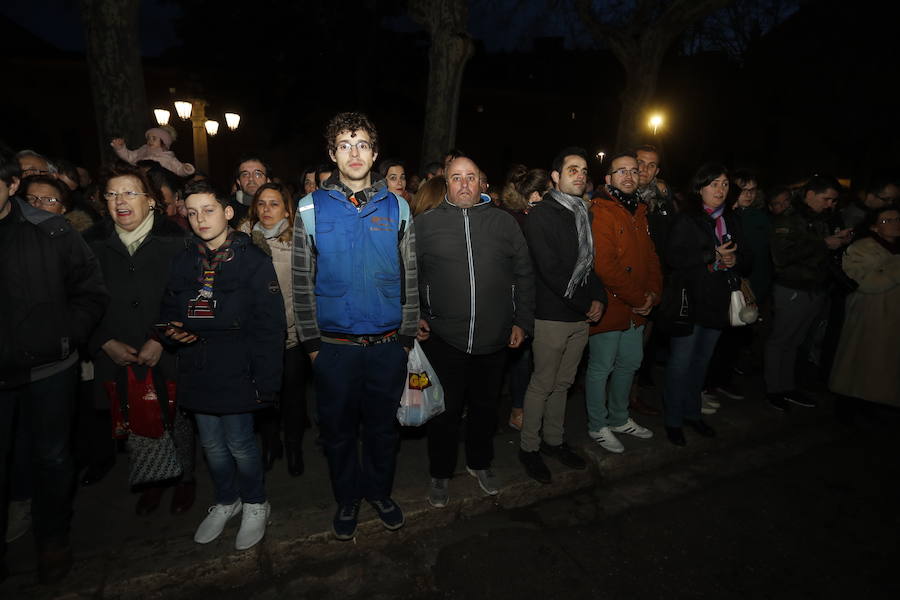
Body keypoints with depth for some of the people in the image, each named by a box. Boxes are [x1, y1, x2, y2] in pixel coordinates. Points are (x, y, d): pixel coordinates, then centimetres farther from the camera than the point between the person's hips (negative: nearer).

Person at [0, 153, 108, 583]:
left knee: (51, 458, 14)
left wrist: (67, 338, -8)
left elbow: (92, 291, -1)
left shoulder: (51, 232, -5)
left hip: (48, 371, -1)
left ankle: (53, 541, 34)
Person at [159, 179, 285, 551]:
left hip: (236, 371, -5)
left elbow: (270, 326, -12)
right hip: (196, 370, 6)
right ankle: (226, 501, 41)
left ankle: (255, 504, 29)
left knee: (239, 444, 4)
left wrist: (266, 381, -16)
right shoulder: (183, 260, 8)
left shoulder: (252, 260, -9)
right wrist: (171, 329, -3)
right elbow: (168, 308, 20)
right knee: (211, 444, 18)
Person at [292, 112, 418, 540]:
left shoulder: (396, 207, 2)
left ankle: (380, 491, 38)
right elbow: (302, 281, 1)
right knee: (338, 428, 14)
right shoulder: (311, 208, 0)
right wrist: (311, 342, -1)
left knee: (382, 425, 15)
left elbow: (409, 278, 4)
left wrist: (407, 336, 2)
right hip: (334, 346, 0)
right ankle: (347, 499, 36)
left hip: (388, 344, 1)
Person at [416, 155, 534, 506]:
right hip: (443, 338, -2)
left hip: (495, 340, 2)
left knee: (485, 406, 18)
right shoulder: (425, 224, 1)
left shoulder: (504, 223, 6)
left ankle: (480, 464, 42)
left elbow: (524, 275, 8)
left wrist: (523, 322, 5)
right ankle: (440, 474, 33)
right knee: (446, 411, 10)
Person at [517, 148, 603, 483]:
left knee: (562, 382, 16)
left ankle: (554, 440, 31)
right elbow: (551, 271, -17)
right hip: (552, 315, -7)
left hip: (581, 316, 7)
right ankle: (529, 447, 18)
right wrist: (585, 304, -12)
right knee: (543, 384, 2)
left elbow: (590, 262, 16)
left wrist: (598, 298, -2)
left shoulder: (583, 214, 14)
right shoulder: (541, 215, -9)